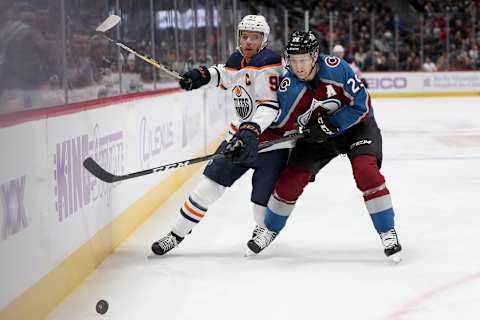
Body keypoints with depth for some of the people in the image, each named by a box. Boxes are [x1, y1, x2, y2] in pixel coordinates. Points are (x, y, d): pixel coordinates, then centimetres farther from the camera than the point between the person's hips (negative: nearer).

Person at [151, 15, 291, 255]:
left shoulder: (269, 62, -18)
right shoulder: (236, 61, 5)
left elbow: (269, 105, -29)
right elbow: (223, 76, 31)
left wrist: (252, 132, -42)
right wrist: (203, 75, 13)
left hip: (272, 138, -6)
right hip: (241, 133, 6)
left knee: (262, 198, -9)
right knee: (210, 182, -1)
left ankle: (263, 231, 26)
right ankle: (177, 234, 8)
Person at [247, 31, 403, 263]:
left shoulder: (336, 68, -29)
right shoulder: (287, 88, -18)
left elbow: (362, 106, -24)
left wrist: (331, 123, -30)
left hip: (356, 125, -3)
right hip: (318, 133, 3)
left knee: (366, 170, -27)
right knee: (291, 179, -2)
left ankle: (388, 233, -14)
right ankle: (270, 231, 22)